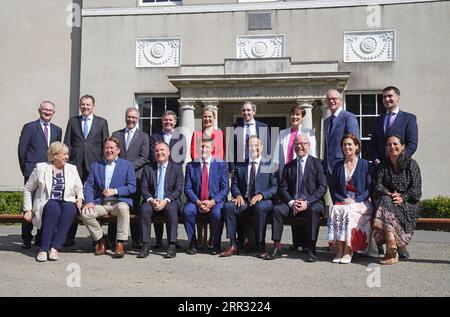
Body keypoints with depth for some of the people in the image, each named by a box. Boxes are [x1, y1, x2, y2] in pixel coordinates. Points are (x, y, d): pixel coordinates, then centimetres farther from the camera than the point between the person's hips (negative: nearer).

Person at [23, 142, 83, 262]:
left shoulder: (72, 168, 14)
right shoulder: (40, 168, 6)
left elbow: (79, 189, 19)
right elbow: (28, 189, 12)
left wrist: (80, 198, -3)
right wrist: (28, 209, 3)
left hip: (67, 203, 2)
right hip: (47, 203, -2)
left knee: (70, 208, -35)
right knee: (54, 207, -38)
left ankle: (55, 248, -35)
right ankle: (44, 249, -34)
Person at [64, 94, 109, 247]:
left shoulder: (102, 122, 10)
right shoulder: (72, 121, 15)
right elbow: (67, 144, 11)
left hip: (94, 166, -1)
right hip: (76, 166, 1)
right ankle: (69, 237, 6)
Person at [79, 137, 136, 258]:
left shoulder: (127, 165, 9)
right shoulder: (95, 166, 18)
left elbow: (132, 187, 0)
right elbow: (89, 185, 8)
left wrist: (115, 191, -14)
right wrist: (89, 201, -10)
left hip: (119, 201, -3)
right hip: (100, 202, 3)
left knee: (123, 208, -37)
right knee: (85, 213, -25)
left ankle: (120, 243, -27)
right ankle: (100, 239, -3)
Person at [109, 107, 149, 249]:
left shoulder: (143, 136, 10)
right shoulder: (116, 134, 16)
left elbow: (144, 157, 1)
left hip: (135, 176, -1)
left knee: (135, 209, 0)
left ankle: (136, 240, 5)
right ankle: (111, 239, 4)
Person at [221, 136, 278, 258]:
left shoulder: (269, 165, 5)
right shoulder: (240, 166, 15)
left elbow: (275, 187, -1)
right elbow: (234, 184, 14)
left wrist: (261, 195, -17)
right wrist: (238, 195, -8)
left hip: (263, 201, -3)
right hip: (244, 201, 3)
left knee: (260, 207, -38)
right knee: (228, 206, -25)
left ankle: (261, 246, -26)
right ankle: (233, 245, -19)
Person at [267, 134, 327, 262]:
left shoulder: (317, 163, 5)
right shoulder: (288, 166, 15)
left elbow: (322, 188, -4)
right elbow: (282, 189, 8)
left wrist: (307, 202, -17)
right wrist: (291, 202, -12)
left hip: (313, 202, -3)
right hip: (292, 202, 3)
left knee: (314, 210, -35)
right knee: (277, 209, -24)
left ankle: (312, 249, -29)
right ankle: (277, 247, -21)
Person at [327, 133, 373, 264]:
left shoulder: (364, 164, 8)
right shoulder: (338, 166, 19)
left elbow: (369, 188, 1)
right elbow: (333, 188, 14)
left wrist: (355, 200, -13)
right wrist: (342, 199, -6)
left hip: (360, 203, -3)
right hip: (341, 202, 3)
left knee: (349, 211, -35)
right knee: (335, 211, -31)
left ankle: (348, 251, -32)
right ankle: (339, 250, -32)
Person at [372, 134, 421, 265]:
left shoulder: (411, 164, 5)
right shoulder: (382, 166, 15)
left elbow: (416, 188, -4)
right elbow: (377, 185, 2)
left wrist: (403, 198, -21)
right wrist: (389, 194, -18)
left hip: (407, 204, -3)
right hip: (387, 199, 3)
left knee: (386, 206, -33)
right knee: (385, 200, -33)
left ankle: (391, 251, -43)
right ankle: (393, 250, -37)